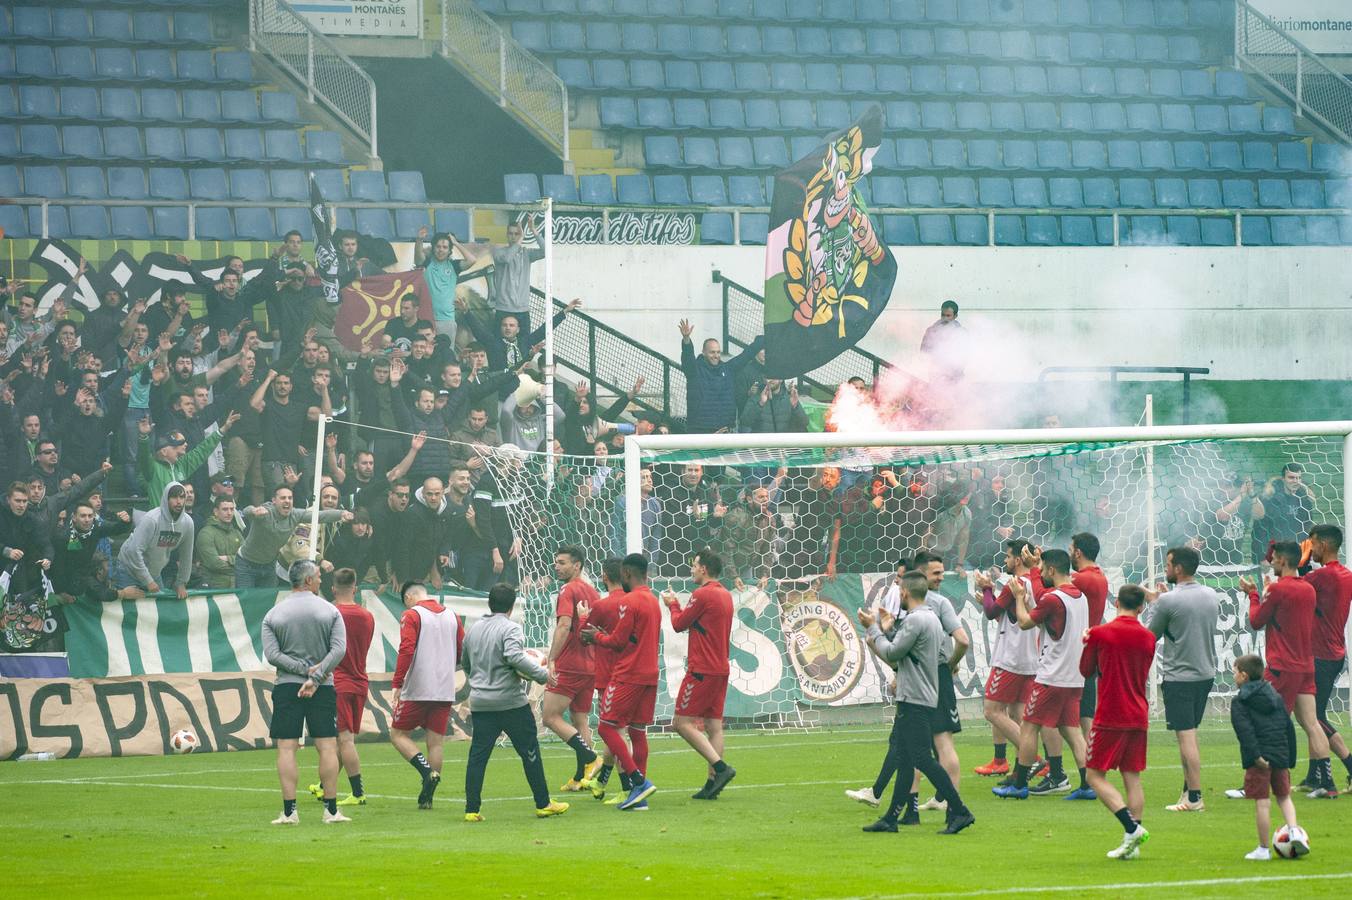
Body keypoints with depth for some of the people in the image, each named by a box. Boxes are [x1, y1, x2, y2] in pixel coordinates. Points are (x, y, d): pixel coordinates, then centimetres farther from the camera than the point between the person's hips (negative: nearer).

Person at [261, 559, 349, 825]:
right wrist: (315, 677, -13)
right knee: (327, 747, 2)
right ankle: (331, 810, 1)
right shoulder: (329, 611, 1)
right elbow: (339, 649, -9)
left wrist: (305, 670, -8)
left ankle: (289, 811, -6)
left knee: (286, 748, 0)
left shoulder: (273, 615, 4)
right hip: (323, 689, 0)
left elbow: (271, 655, -6)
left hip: (286, 685, 0)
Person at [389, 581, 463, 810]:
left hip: (417, 690, -5)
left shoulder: (411, 615, -5)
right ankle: (427, 797, 4)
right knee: (435, 743, 7)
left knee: (398, 734, 7)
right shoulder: (452, 616, 12)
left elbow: (406, 651, -15)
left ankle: (427, 770, -15)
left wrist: (396, 685, -15)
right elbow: (463, 652, 14)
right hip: (446, 692, 5)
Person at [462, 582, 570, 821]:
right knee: (529, 752, 5)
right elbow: (515, 657, -25)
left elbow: (466, 664, 21)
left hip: (480, 703, 6)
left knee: (478, 755, 4)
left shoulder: (473, 630, 12)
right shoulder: (511, 628, -9)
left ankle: (472, 809, -2)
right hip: (510, 701, -5)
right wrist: (542, 674, -18)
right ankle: (543, 804, 11)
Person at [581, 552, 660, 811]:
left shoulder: (629, 602, -13)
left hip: (628, 675, -9)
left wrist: (596, 637, 6)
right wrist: (602, 635, 17)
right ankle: (639, 795, 6)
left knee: (607, 727, -4)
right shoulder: (654, 602, 16)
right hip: (649, 675, 9)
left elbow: (618, 641, -13)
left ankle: (639, 781, -14)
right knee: (638, 731, 9)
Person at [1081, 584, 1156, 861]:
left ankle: (1132, 827, -17)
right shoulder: (1148, 638, 6)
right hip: (1138, 717, 5)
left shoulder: (1099, 634, -7)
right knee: (1132, 778, 7)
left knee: (1096, 776, 0)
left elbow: (1085, 670, 5)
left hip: (1110, 716, -5)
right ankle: (1132, 843, 1)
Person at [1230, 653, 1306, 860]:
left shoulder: (1239, 702, -2)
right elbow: (1289, 729, 16)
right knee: (1284, 797, 19)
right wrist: (1290, 760, 19)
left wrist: (1256, 756, -21)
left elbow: (1245, 730, -16)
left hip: (1258, 759, -5)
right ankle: (1295, 831, -2)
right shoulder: (1277, 698, 16)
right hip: (1281, 756, 5)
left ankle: (1264, 849, 4)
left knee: (1262, 803, -1)